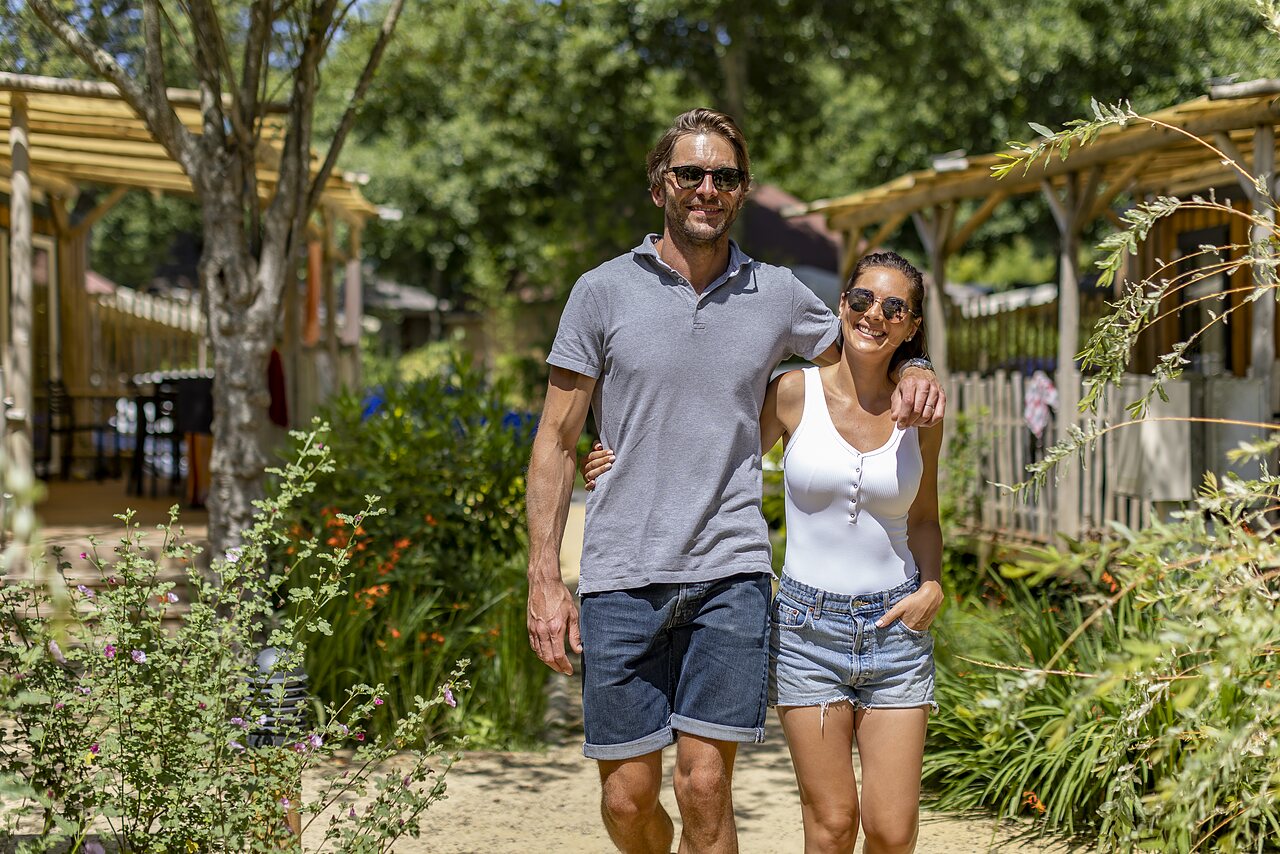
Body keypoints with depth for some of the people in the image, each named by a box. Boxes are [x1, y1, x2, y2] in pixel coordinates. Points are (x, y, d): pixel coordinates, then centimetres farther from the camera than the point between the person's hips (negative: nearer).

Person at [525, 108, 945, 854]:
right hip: (622, 576, 0)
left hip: (731, 574, 1)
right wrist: (545, 580, -2)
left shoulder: (778, 295, 7)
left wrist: (914, 375, 1)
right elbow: (557, 442, 4)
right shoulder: (604, 292, 2)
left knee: (705, 790, -5)